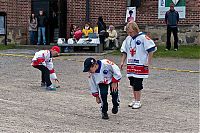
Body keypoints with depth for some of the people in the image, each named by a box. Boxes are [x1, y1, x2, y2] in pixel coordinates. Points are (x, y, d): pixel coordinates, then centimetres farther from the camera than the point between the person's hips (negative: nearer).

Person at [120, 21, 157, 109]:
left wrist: (148, 62, -12)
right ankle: (135, 100, 25)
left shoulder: (143, 38, -11)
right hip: (130, 64, 6)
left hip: (140, 65, -6)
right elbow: (124, 51, 19)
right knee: (132, 83, 12)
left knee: (137, 84, -6)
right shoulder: (128, 39, 8)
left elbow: (151, 50, -11)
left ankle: (138, 102, 4)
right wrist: (122, 62, 12)